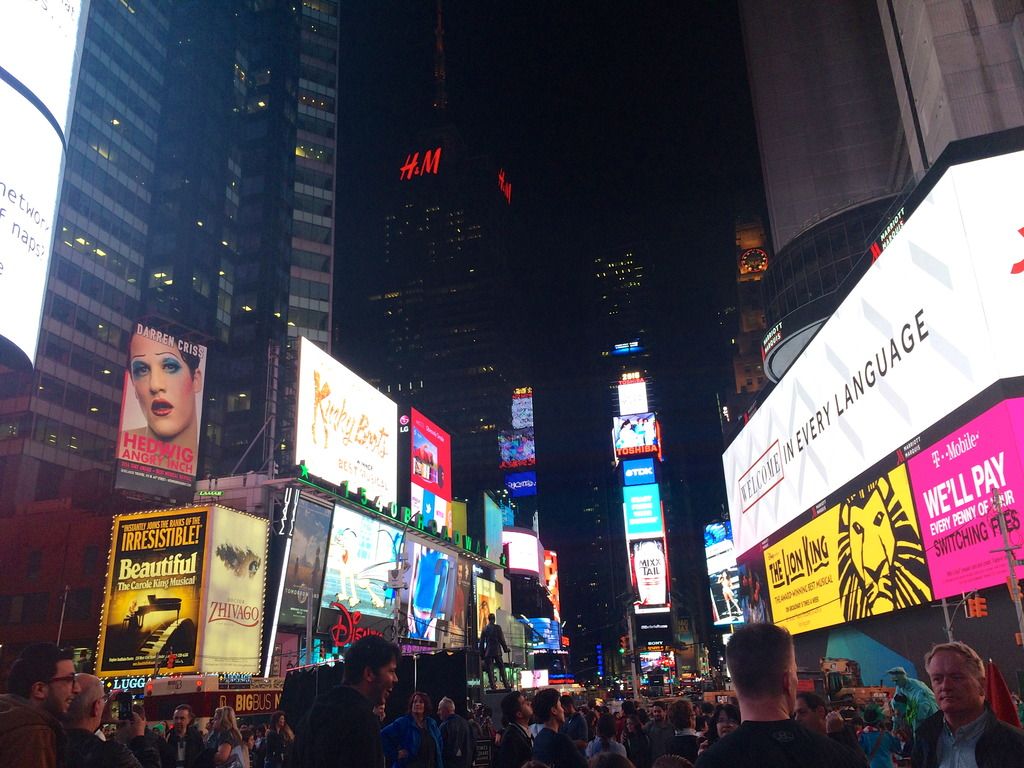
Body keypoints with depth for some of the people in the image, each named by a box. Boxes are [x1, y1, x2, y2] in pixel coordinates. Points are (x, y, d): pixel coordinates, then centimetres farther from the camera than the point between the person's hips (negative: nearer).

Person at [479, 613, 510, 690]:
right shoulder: (497, 627, -3)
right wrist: (505, 649, 6)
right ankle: (506, 685, 5)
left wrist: (482, 654, 11)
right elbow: (502, 639, -4)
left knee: (490, 670, 3)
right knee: (502, 669, 8)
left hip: (488, 652, 1)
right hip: (497, 651, -1)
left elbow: (481, 642, 6)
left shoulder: (484, 629, 4)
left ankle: (493, 687, -3)